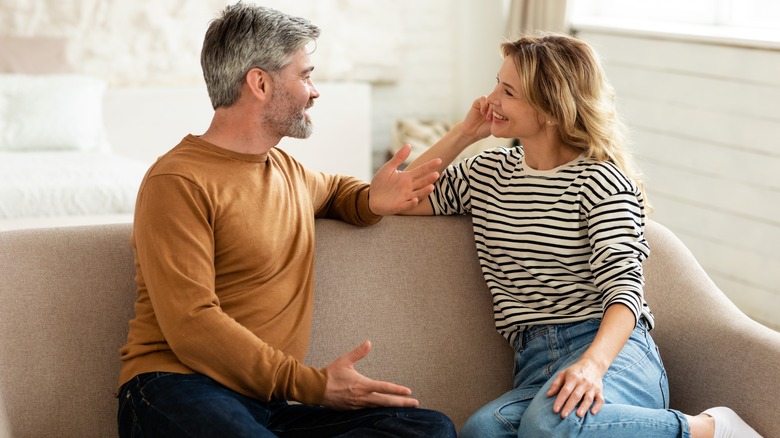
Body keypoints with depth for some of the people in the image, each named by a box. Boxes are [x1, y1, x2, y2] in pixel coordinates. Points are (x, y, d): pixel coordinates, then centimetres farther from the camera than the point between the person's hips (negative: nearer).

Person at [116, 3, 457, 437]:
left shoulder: (286, 168, 21)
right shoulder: (178, 183, -6)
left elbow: (333, 189, 46)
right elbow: (192, 327, -15)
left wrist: (371, 200, 19)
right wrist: (312, 384, -18)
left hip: (273, 400, 9)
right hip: (181, 387, -9)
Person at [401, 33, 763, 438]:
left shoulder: (600, 182, -2)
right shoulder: (487, 173, 18)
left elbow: (623, 287, -11)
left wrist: (594, 362, -30)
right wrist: (462, 133, 11)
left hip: (613, 350, -4)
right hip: (535, 363, 4)